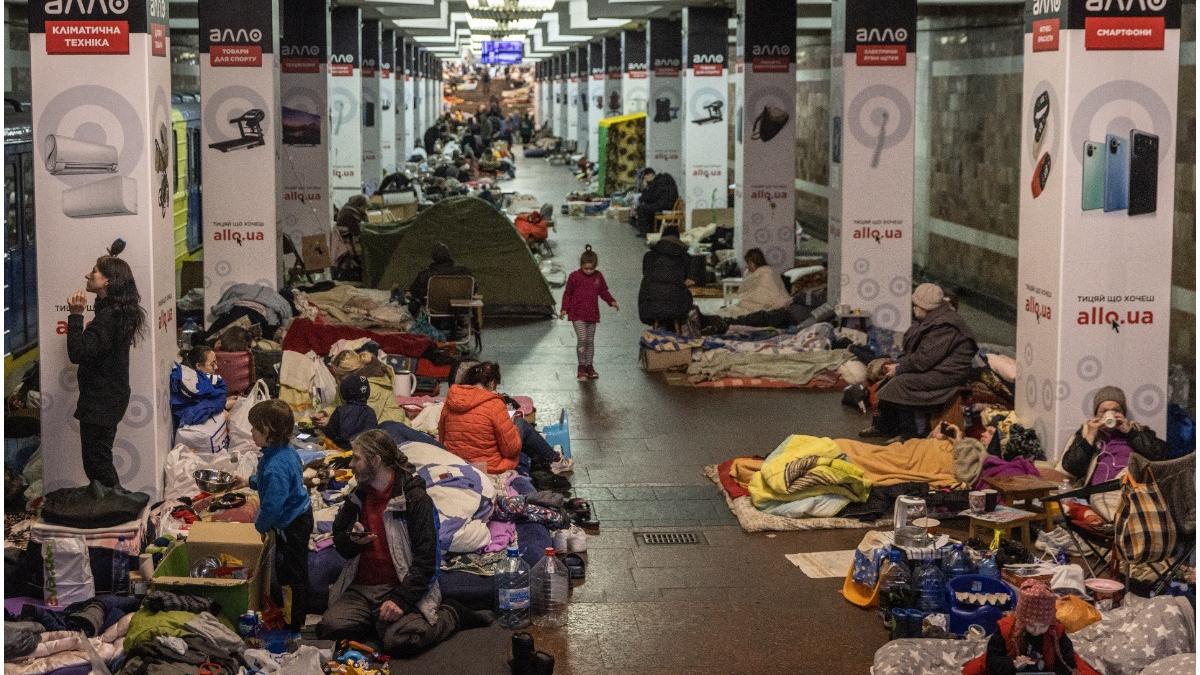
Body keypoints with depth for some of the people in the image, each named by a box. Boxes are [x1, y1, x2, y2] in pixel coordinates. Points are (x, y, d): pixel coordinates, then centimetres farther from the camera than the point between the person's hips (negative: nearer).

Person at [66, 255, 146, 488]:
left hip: (100, 403, -10)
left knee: (97, 464, -4)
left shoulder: (108, 316, -20)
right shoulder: (119, 312, 11)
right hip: (111, 397, 10)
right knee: (99, 462, 16)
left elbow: (78, 353, -25)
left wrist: (76, 315, -22)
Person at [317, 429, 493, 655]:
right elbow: (340, 543, 21)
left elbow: (425, 560, -12)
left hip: (402, 586, -5)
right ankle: (379, 619, 4)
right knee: (329, 628, -23)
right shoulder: (357, 497, 12)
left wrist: (401, 599, -24)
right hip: (360, 588, 5)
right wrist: (352, 541, -5)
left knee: (401, 640, -32)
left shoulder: (416, 499, -7)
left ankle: (452, 615, -3)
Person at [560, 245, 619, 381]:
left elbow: (603, 291, 15)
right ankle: (581, 367, -6)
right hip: (577, 314, -4)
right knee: (582, 339, -14)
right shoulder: (574, 276, -7)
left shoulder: (598, 276, 3)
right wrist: (564, 309, -5)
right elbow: (567, 293, 0)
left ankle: (589, 366, 21)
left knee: (590, 341, 10)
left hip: (592, 314, 4)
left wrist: (612, 301, 0)